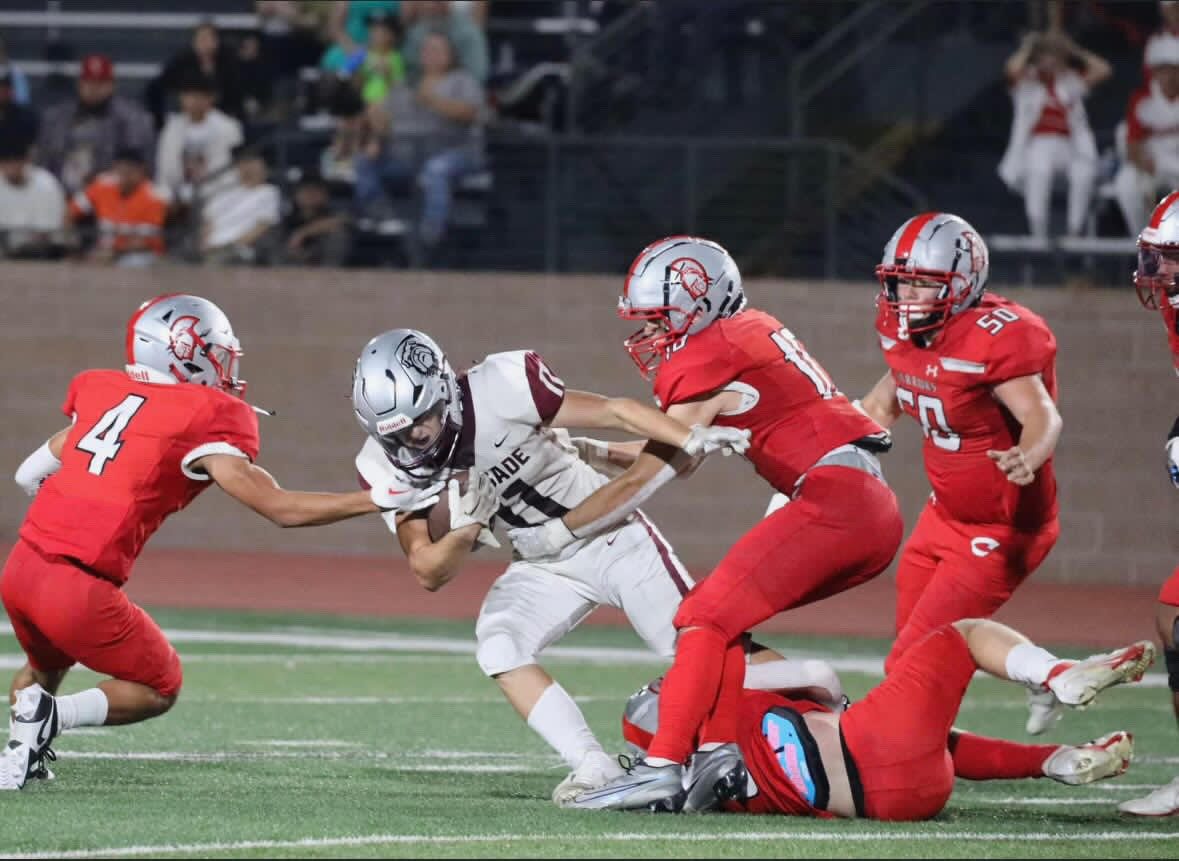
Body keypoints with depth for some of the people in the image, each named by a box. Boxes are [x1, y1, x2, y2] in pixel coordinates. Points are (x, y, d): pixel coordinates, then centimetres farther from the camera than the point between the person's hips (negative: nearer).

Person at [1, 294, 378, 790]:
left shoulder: (100, 391, 11)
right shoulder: (206, 419, -6)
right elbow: (280, 508, -8)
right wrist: (377, 500, -2)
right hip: (77, 591, -6)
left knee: (45, 665, 36)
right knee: (158, 688, 17)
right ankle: (50, 715, -6)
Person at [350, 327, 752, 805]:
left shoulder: (500, 389, -28)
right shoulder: (388, 468, -15)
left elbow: (613, 411, -19)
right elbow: (430, 573, -11)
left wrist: (691, 438, -30)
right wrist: (466, 527, -31)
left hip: (613, 538, -3)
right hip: (543, 567, 3)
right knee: (498, 648, -22)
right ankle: (594, 767, -19)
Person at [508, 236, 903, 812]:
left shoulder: (705, 365, -6)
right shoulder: (752, 332, 20)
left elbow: (641, 482, 0)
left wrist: (553, 534, 10)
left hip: (834, 500, -9)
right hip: (876, 514, 9)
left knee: (707, 618, -9)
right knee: (721, 613, 13)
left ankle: (663, 768, -19)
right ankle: (722, 751, 3)